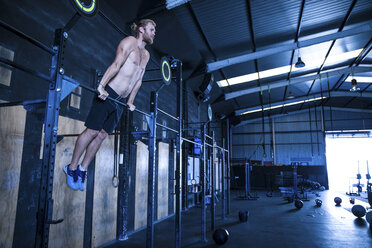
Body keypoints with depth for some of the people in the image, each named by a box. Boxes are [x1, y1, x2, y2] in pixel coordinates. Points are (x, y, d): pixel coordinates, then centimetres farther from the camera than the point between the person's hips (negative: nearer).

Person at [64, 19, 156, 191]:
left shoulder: (146, 55, 20)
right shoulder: (130, 42, -4)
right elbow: (116, 64, -18)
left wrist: (130, 101, 15)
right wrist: (101, 86, -27)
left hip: (121, 101, 7)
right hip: (108, 94, -7)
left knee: (102, 135, 8)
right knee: (92, 131, -3)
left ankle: (82, 170, 19)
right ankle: (72, 168, 13)